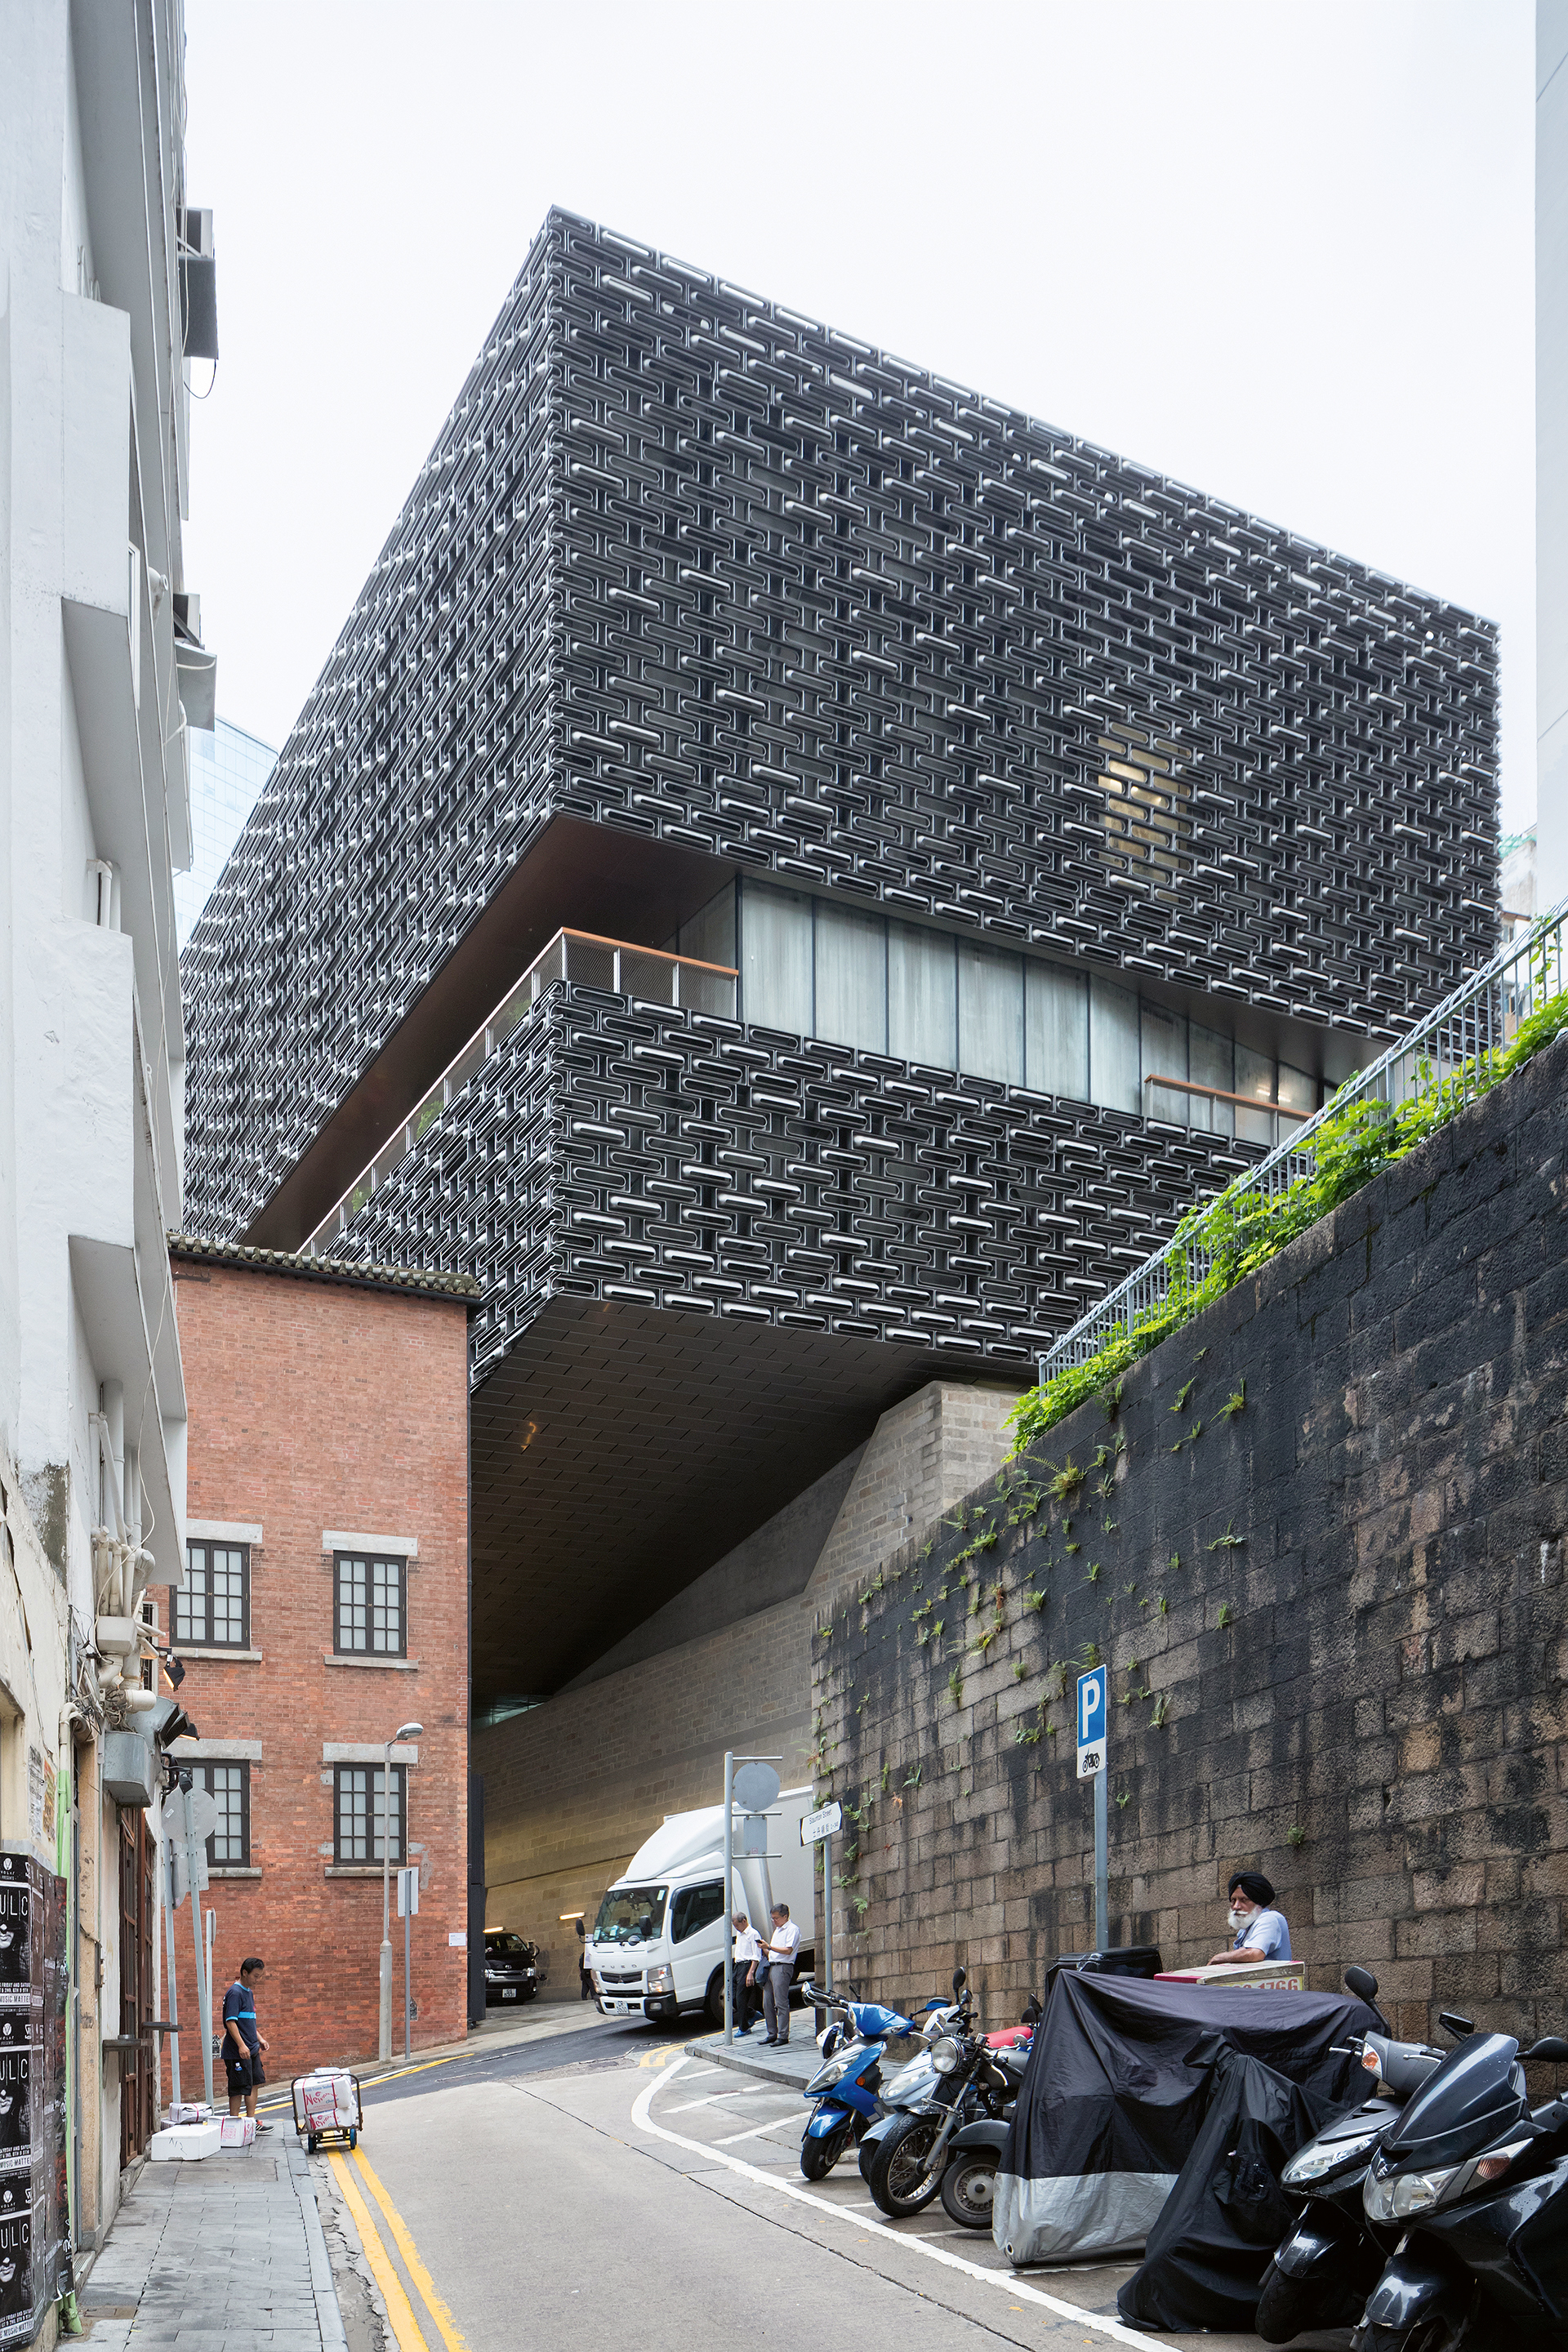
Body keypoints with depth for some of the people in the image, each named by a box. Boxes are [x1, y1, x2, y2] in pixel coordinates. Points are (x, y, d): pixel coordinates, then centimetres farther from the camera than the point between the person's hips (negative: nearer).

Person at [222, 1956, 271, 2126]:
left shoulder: (249, 1992, 16)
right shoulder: (235, 1993, -14)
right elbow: (230, 2021, -22)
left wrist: (260, 2039, 20)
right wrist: (241, 2045, -28)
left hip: (252, 2050, 10)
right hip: (238, 2052, -10)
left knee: (254, 2084, 13)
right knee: (239, 2089, -4)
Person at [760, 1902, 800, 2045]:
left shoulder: (792, 1929, -6)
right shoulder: (777, 1930, 22)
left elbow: (788, 1950, -17)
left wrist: (769, 1947, -20)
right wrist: (766, 1949, 9)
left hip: (782, 1968, -9)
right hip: (771, 1967, 9)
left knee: (781, 2004, -8)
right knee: (767, 2004, 9)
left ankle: (783, 2036, -5)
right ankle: (772, 2034, 16)